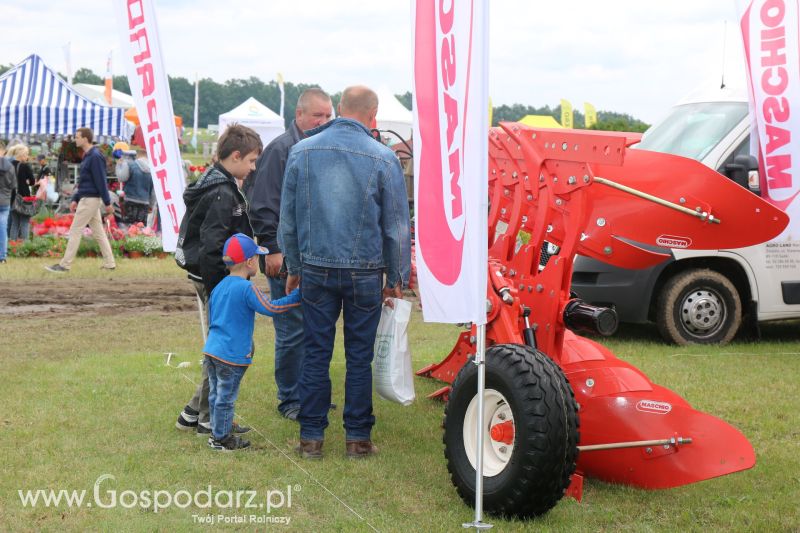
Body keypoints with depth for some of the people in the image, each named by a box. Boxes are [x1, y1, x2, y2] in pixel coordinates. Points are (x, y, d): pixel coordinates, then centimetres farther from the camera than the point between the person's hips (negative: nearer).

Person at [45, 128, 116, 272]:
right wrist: (75, 199, 17)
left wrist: (107, 203, -18)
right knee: (98, 232, 10)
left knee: (75, 230, -6)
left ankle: (65, 265, -3)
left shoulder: (95, 157, -16)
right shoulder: (87, 156, 14)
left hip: (90, 199, -10)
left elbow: (101, 181, -18)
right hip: (86, 199, 10)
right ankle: (109, 263, 12)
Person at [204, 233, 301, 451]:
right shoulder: (246, 288, -15)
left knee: (216, 394, 16)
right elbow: (270, 308, -19)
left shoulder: (219, 287, 11)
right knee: (226, 397, 1)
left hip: (211, 350, 8)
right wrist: (297, 296, -12)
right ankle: (221, 438, 10)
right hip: (231, 355, -8)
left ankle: (218, 432, 27)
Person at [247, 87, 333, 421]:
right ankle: (290, 400, 8)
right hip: (288, 260, -7)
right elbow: (263, 205, -14)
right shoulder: (280, 150, -10)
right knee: (292, 330, -2)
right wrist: (273, 249, -17)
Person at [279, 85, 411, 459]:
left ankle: (311, 437, 11)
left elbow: (288, 218, 8)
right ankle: (357, 437, 12)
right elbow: (396, 226, 0)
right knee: (359, 357, 7)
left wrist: (294, 267, 18)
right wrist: (397, 279, 9)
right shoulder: (382, 158, -6)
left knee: (316, 354, 8)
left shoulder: (302, 152, 1)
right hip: (365, 272, -2)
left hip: (316, 270, 2)